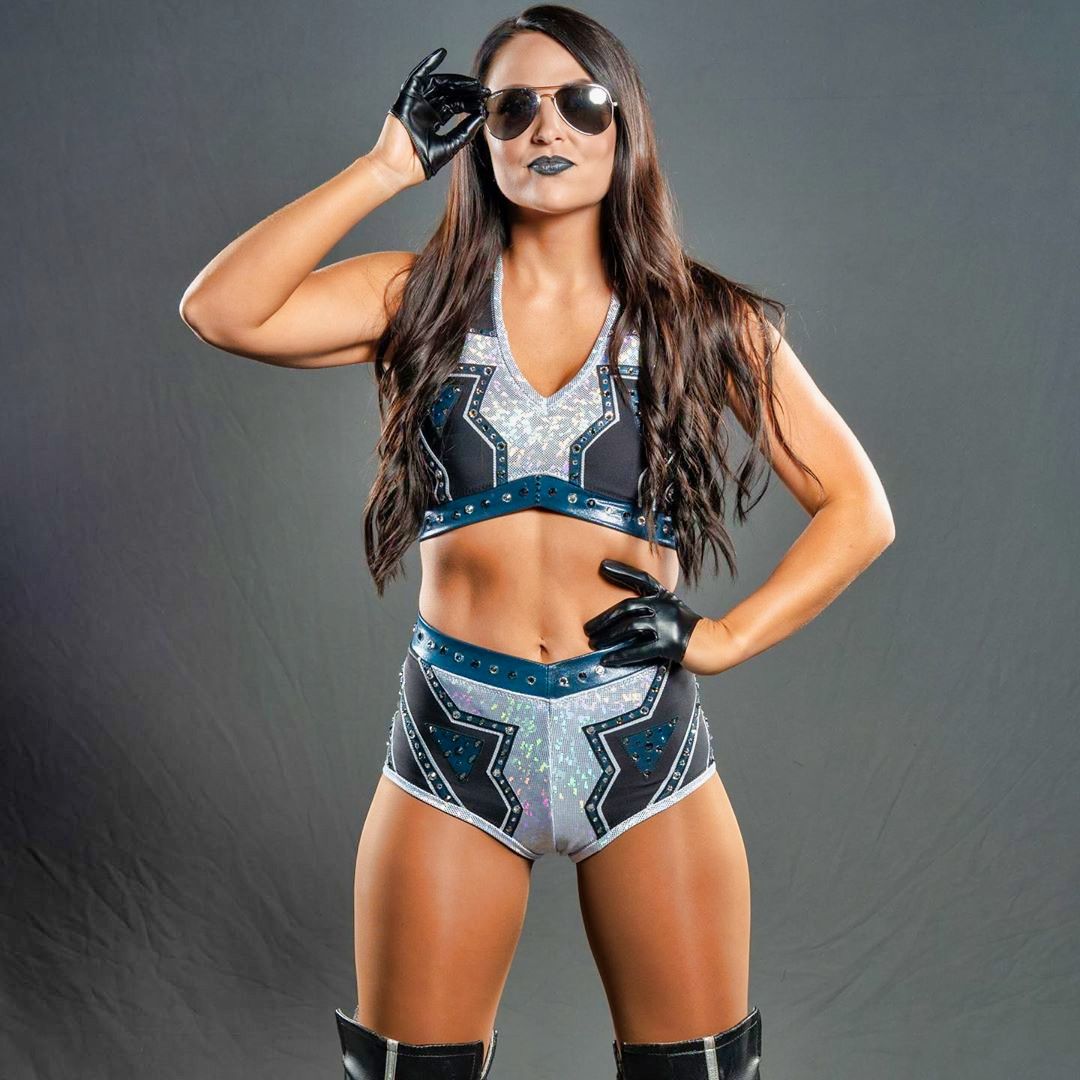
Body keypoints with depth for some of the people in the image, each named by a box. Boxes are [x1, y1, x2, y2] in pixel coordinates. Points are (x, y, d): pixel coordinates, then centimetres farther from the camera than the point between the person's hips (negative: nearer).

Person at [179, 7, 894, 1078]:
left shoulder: (703, 319, 4)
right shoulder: (424, 299, 4)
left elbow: (857, 510, 6)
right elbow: (221, 311, -12)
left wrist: (724, 638, -6)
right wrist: (388, 166, -7)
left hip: (644, 748, 0)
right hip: (454, 749, 0)